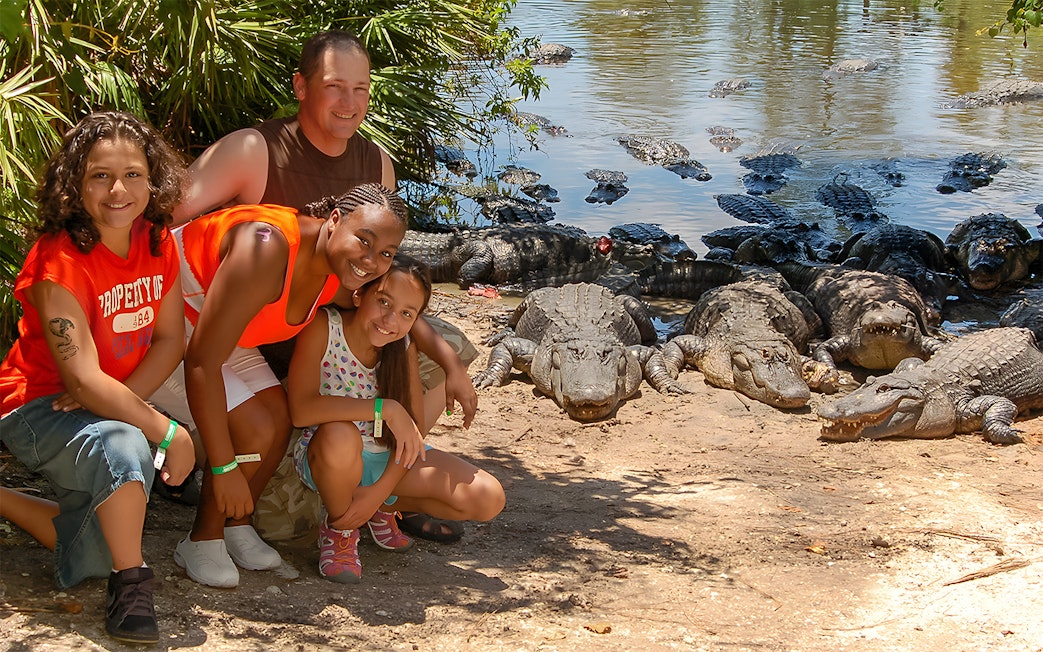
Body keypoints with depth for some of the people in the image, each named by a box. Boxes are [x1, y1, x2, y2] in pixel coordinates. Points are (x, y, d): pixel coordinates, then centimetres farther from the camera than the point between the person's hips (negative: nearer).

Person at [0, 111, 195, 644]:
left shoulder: (157, 243, -7)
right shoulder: (60, 261, -26)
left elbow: (170, 340, -3)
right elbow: (85, 379, -29)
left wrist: (122, 399, -20)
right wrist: (166, 431, -28)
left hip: (111, 405, 7)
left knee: (94, 557, 8)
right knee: (124, 448, -39)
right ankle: (131, 584, -20)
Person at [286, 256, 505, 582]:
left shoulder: (404, 346, -5)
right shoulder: (323, 327, -20)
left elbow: (414, 430, -5)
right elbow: (301, 409, -33)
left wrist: (380, 491, -18)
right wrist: (384, 408, -34)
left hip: (389, 461, 5)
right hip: (327, 459, -5)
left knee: (488, 499, -12)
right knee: (339, 435, -42)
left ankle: (385, 508, 14)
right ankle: (339, 529, -9)